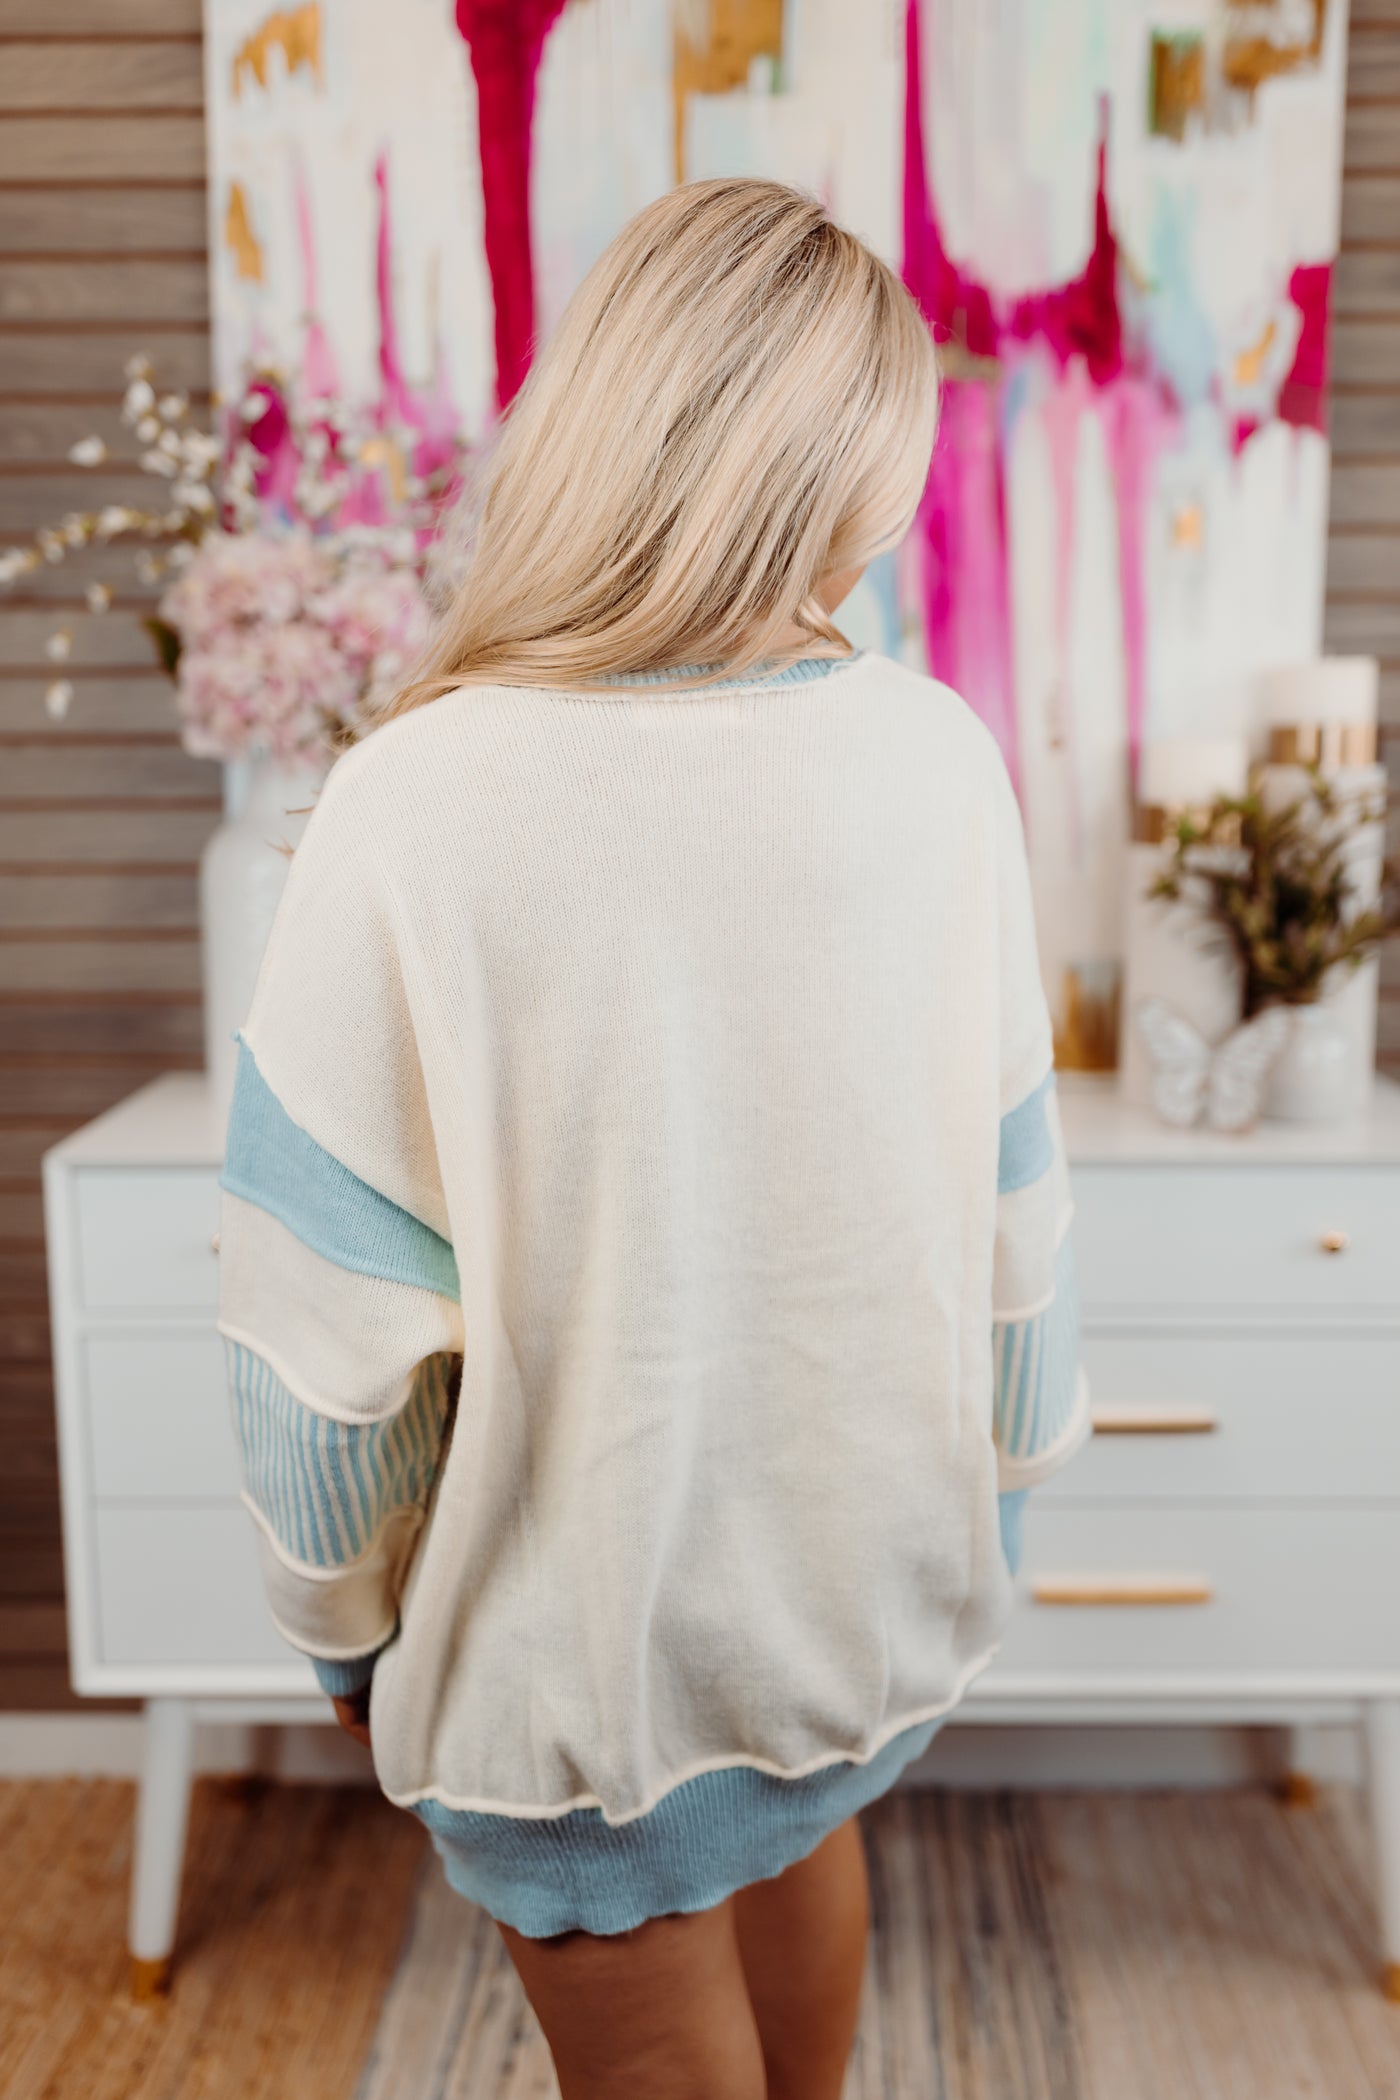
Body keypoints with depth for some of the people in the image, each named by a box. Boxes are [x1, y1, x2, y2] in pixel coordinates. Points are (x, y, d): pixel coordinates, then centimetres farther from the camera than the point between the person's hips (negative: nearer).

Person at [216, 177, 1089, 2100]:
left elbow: (332, 1307, -18)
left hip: (587, 1610, -4)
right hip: (878, 1571, 5)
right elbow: (1015, 1188, -4)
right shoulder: (943, 759, -14)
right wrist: (1008, 1468, 13)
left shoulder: (418, 805, -24)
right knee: (802, 1839, 34)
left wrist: (342, 1616, 0)